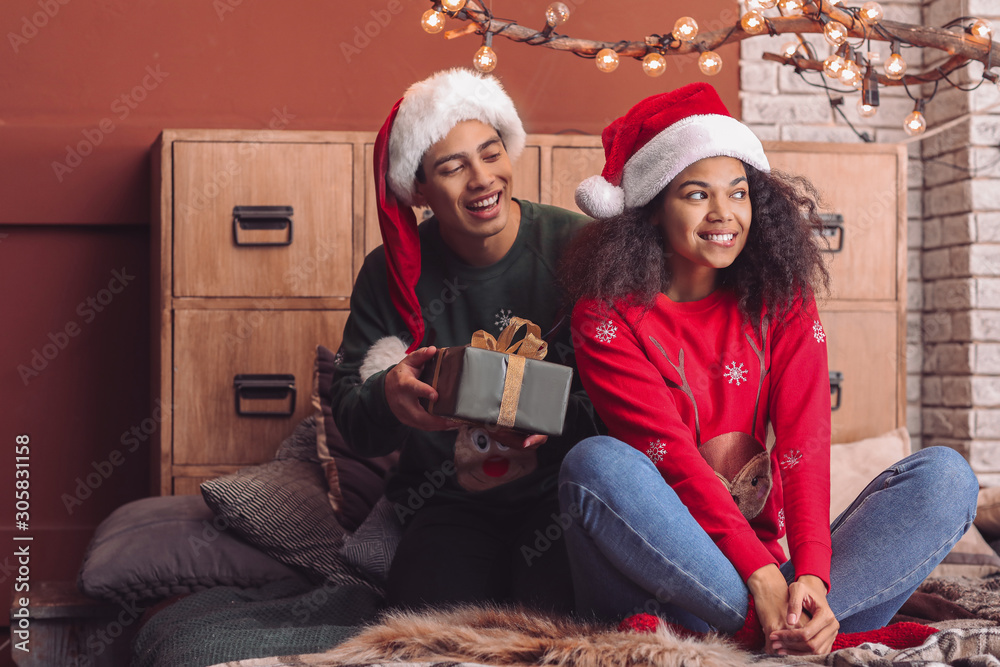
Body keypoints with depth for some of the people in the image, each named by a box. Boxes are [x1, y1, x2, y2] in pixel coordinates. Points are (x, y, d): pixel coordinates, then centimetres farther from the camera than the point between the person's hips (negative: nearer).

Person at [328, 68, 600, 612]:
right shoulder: (391, 273, 1)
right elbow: (350, 417, 0)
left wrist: (561, 421, -28)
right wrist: (388, 399, -25)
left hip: (560, 490, -1)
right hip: (448, 502, 1)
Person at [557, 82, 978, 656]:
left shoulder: (783, 302, 7)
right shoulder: (608, 317, -3)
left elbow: (805, 442, -6)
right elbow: (670, 454, -16)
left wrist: (811, 576, -24)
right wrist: (761, 575, -28)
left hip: (773, 559, 4)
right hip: (662, 563, -3)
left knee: (945, 474, -14)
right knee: (598, 463, -33)